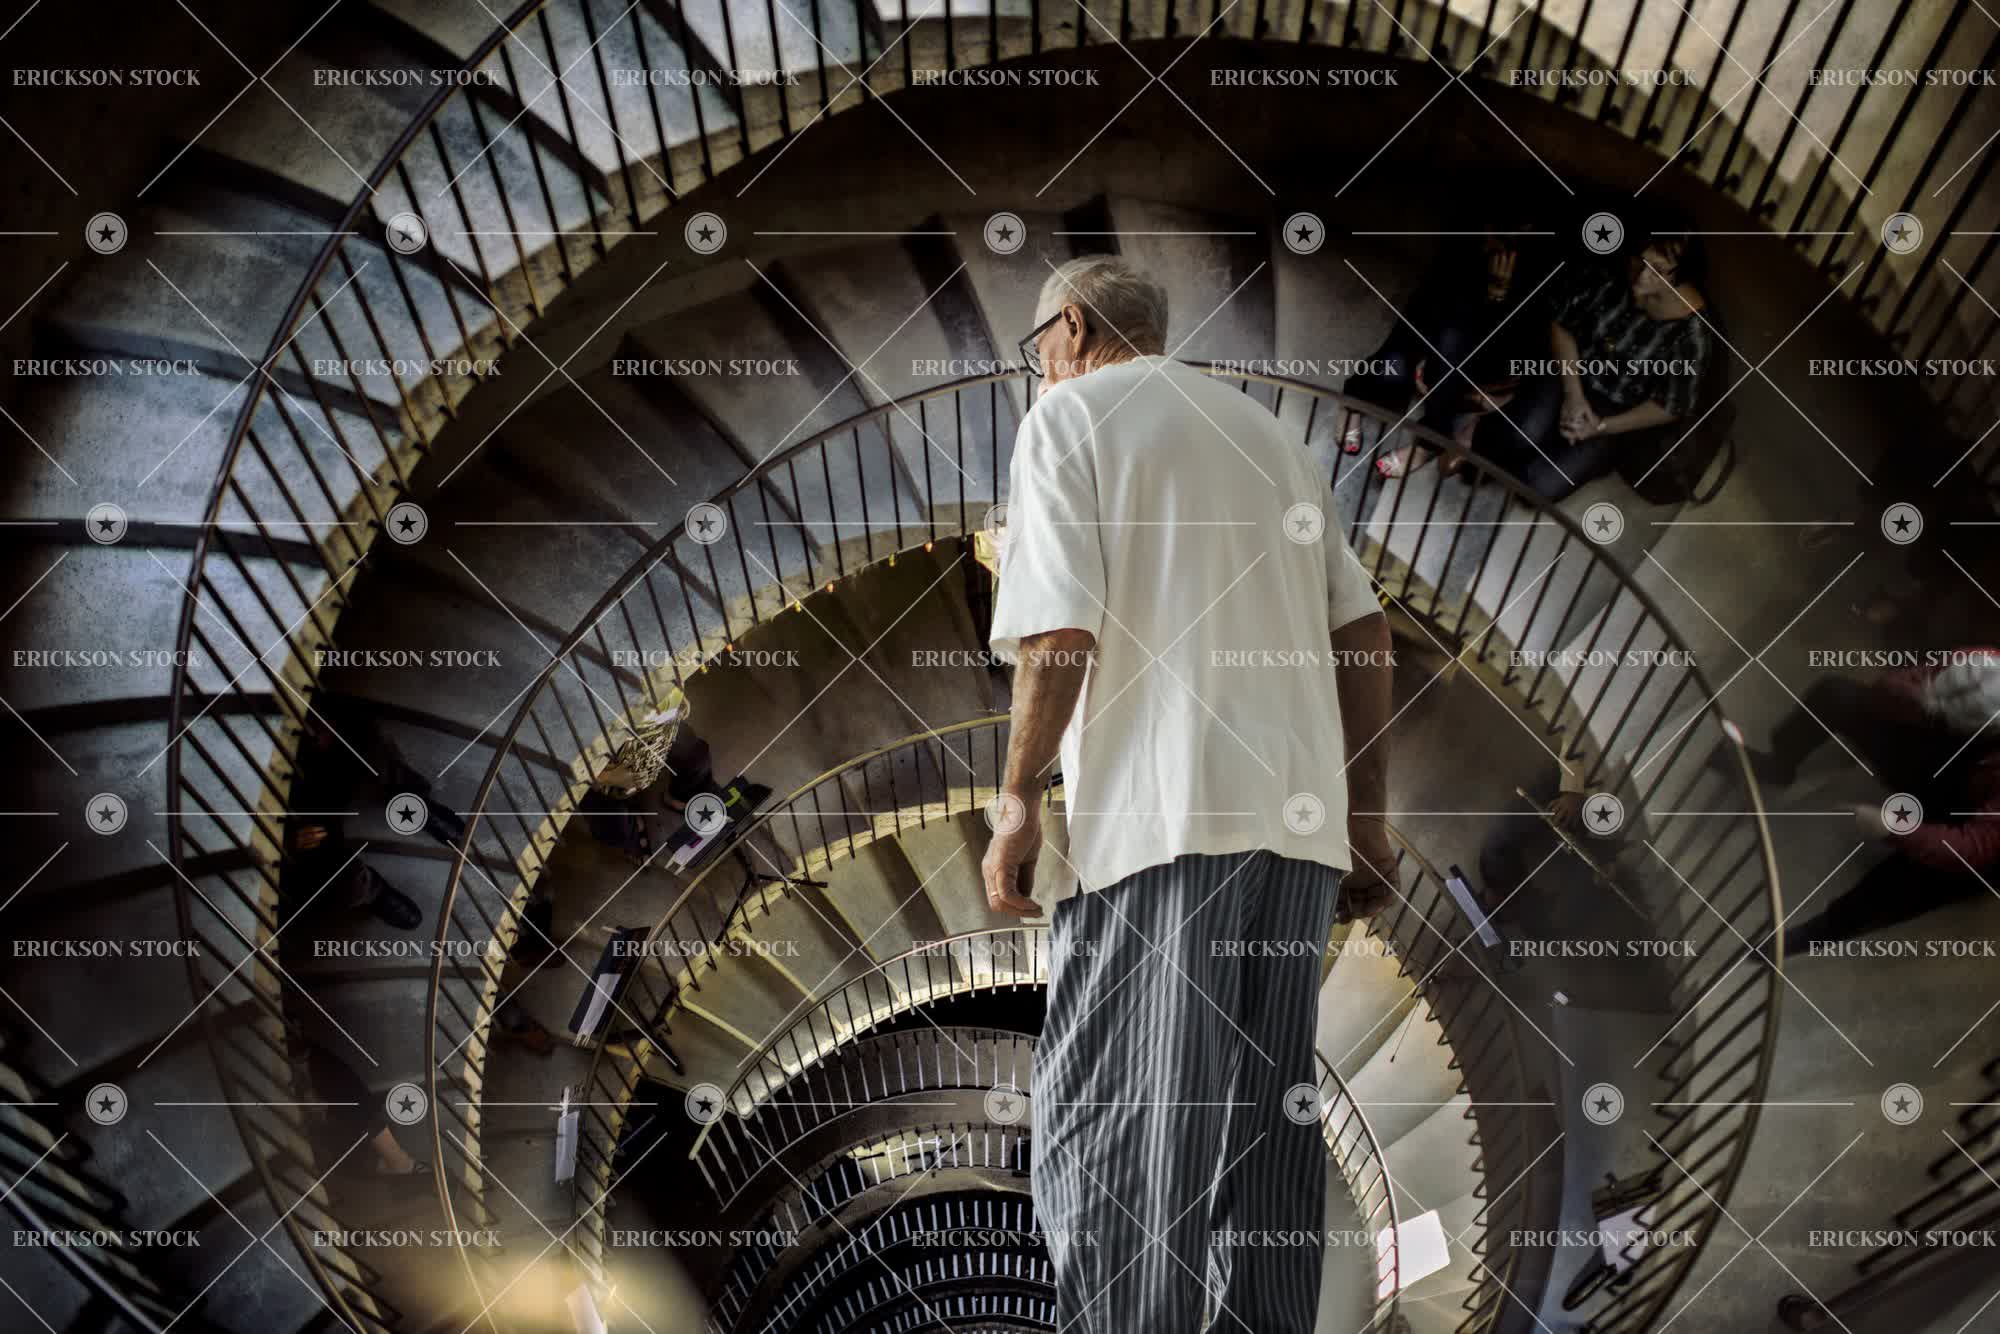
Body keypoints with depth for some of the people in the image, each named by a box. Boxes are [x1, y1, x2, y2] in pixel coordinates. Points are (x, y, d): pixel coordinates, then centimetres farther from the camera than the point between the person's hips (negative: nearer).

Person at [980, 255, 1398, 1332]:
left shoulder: (1069, 417, 4)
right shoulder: (1264, 432, 23)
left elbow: (1062, 630, -10)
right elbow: (1363, 632, 16)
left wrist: (1018, 799, -4)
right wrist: (1366, 814, 17)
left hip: (1153, 811, -6)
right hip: (1295, 815, 7)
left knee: (1113, 1131, -5)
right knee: (1267, 1118, 11)